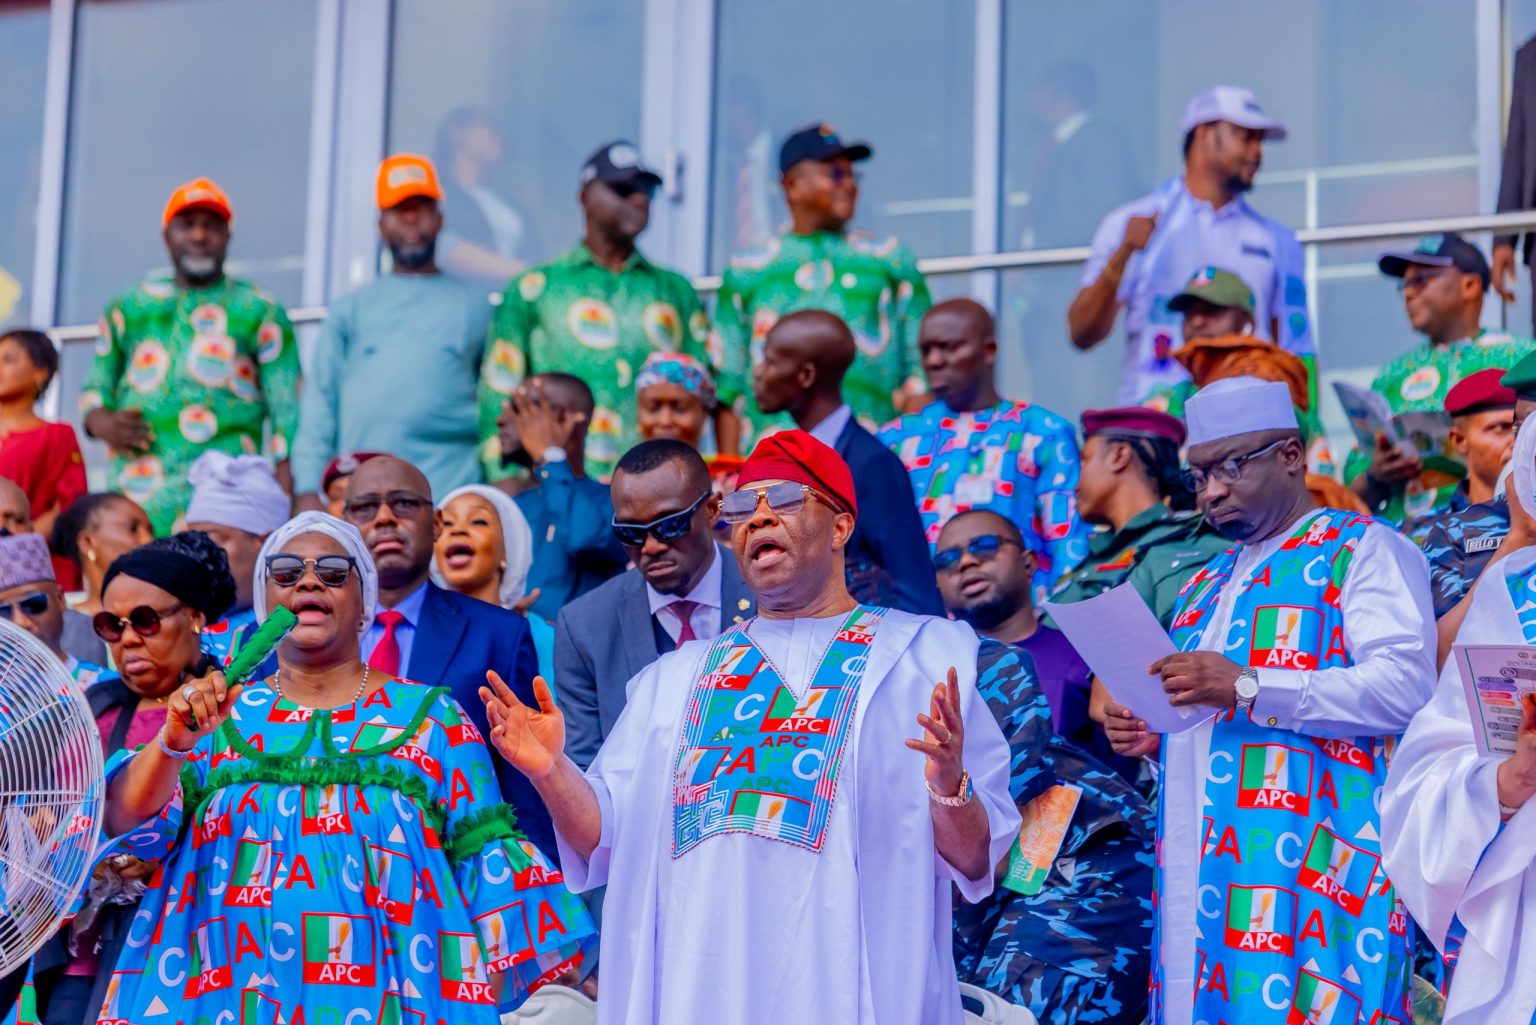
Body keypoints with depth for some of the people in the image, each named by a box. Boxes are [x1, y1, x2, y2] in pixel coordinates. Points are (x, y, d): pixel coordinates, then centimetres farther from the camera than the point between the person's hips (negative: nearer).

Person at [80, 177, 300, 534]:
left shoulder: (260, 312, 11)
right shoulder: (129, 308, 20)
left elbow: (288, 411, 6)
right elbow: (95, 386, 26)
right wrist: (100, 422, 2)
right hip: (135, 493, 3)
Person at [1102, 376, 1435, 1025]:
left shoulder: (1362, 550, 2)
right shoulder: (1205, 588, 26)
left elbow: (1406, 686, -14)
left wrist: (1248, 687, -17)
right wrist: (1153, 741, 11)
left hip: (1313, 863, -7)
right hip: (1201, 867, 7)